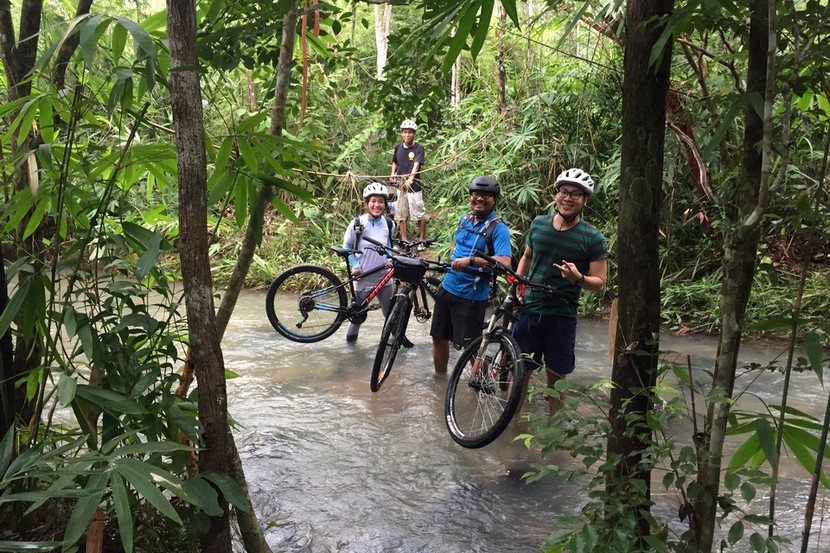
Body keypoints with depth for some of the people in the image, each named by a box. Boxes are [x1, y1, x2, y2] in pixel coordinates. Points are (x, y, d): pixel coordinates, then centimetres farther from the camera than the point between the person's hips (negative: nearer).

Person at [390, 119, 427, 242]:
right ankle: (404, 240, 16)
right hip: (400, 185, 5)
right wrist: (393, 173, 2)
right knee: (401, 214, 8)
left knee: (419, 213, -2)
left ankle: (421, 239, 9)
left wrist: (410, 179, -36)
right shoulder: (398, 146, 6)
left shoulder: (419, 148, -9)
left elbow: (416, 165, -22)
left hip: (414, 185, -5)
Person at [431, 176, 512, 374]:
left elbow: (504, 262, -29)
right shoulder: (464, 219, 6)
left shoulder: (498, 228, -15)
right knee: (439, 337, 17)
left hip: (472, 296, -7)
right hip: (448, 288, 7)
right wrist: (452, 262, 9)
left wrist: (470, 261, -36)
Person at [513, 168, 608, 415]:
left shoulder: (593, 238, -7)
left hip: (562, 316, -3)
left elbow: (600, 282, -6)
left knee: (556, 375, 8)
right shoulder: (538, 224, 4)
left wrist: (578, 278, -26)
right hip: (529, 310, 3)